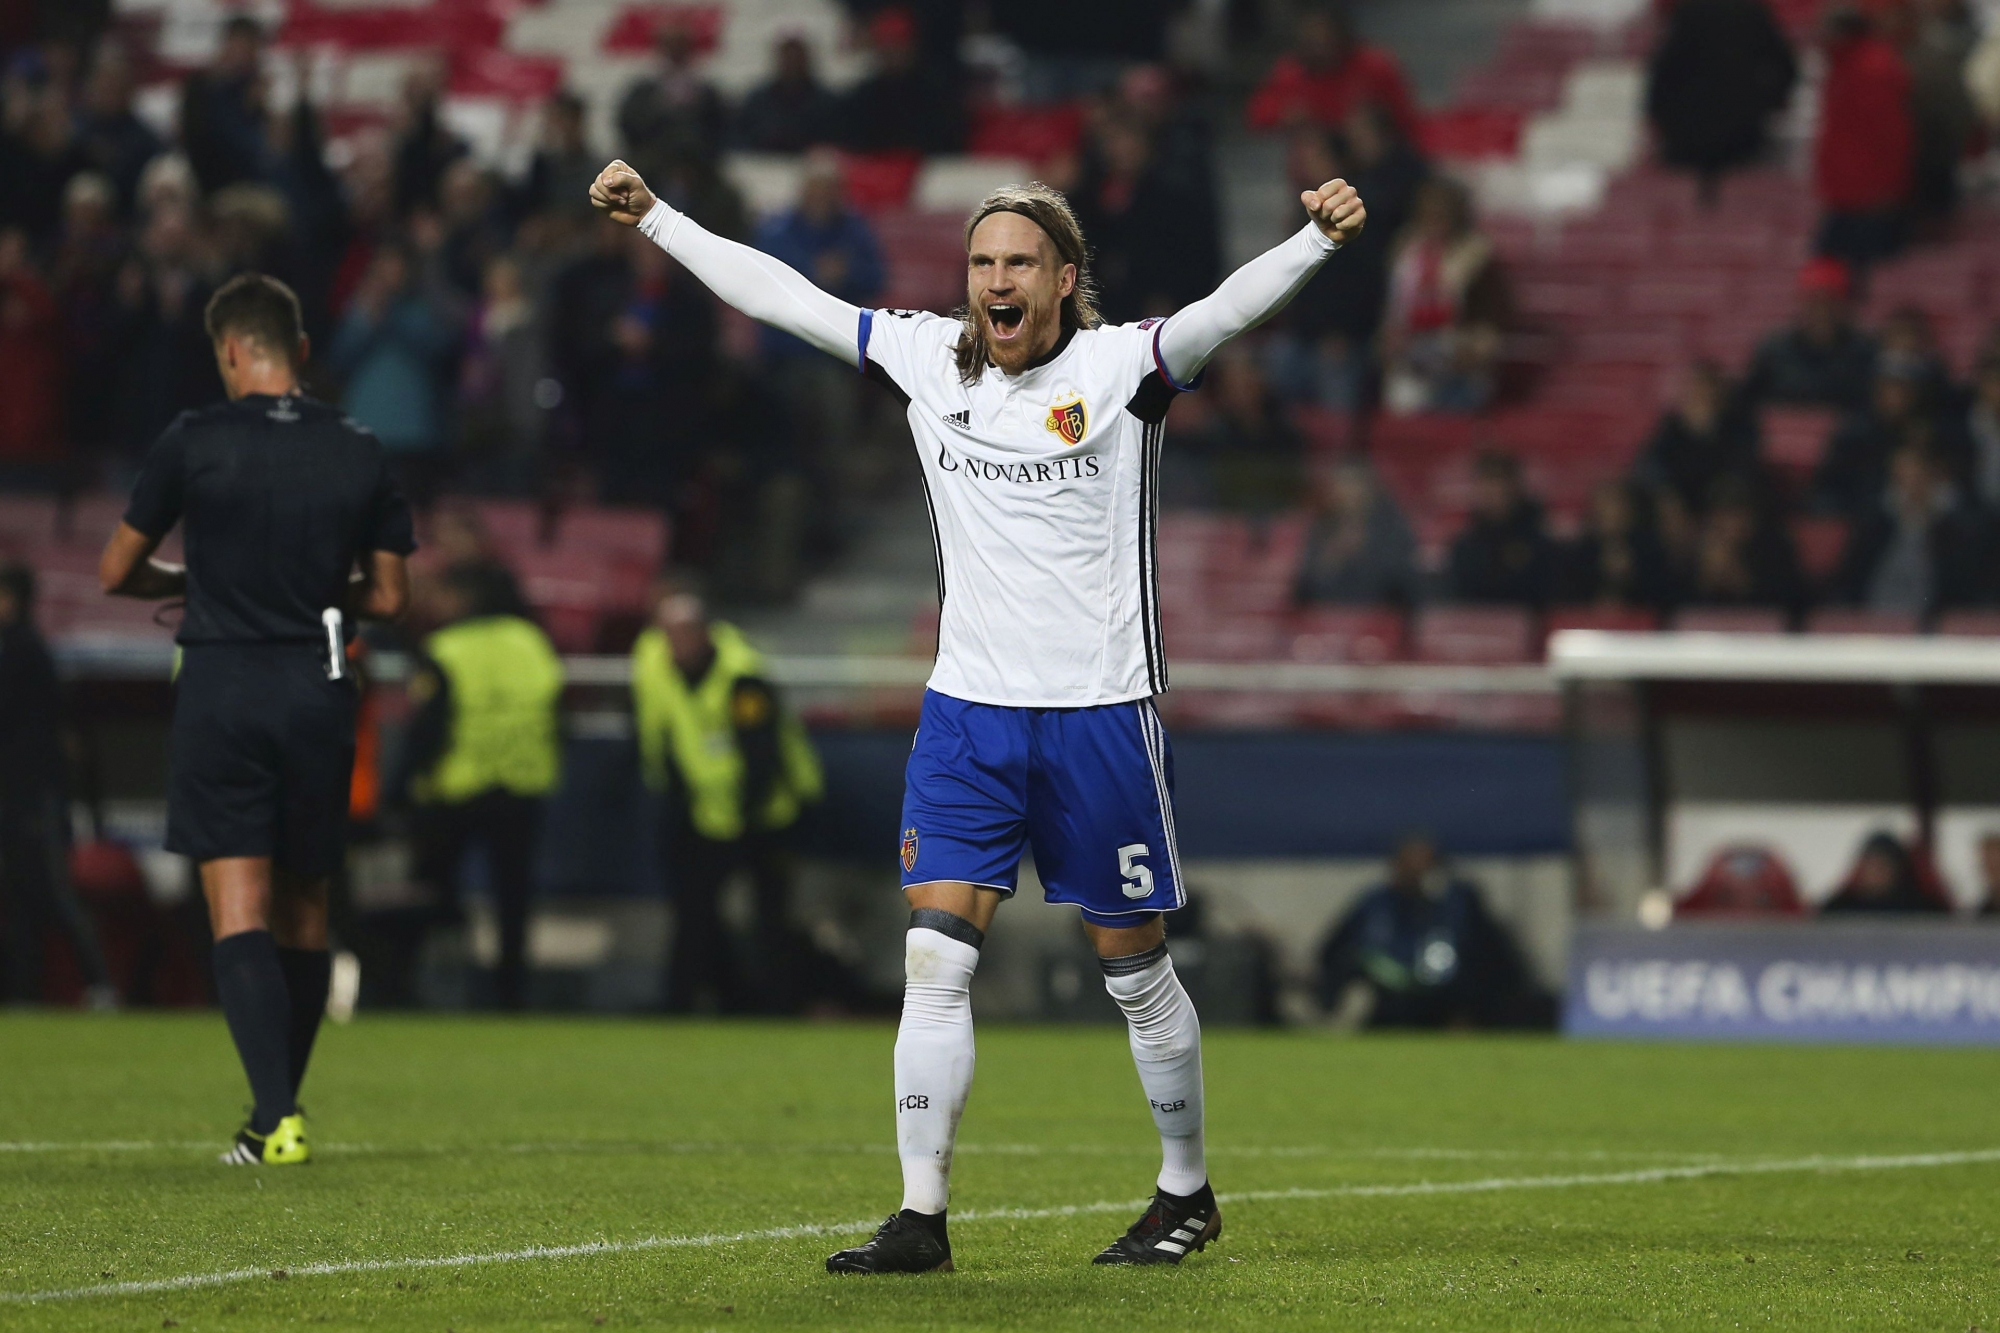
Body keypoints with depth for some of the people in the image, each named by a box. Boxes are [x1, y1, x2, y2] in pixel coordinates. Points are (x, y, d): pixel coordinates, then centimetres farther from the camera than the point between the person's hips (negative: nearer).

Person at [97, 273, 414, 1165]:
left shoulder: (194, 443, -5)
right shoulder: (358, 454, 3)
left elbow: (116, 572, 2)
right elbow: (388, 596, 8)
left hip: (221, 688, -3)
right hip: (319, 690, 3)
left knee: (239, 913, -6)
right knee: (303, 912, 14)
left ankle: (278, 1117, -19)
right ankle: (279, 1111, 22)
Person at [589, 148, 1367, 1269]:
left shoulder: (1121, 363, -7)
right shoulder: (929, 358, 4)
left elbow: (1234, 307, -24)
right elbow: (783, 295, 11)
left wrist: (1319, 239, -42)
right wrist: (655, 218, 13)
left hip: (1100, 713, -3)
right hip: (968, 713, 3)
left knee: (1135, 967, 7)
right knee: (935, 960, -6)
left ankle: (1189, 1194, 25)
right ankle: (921, 1219, -3)